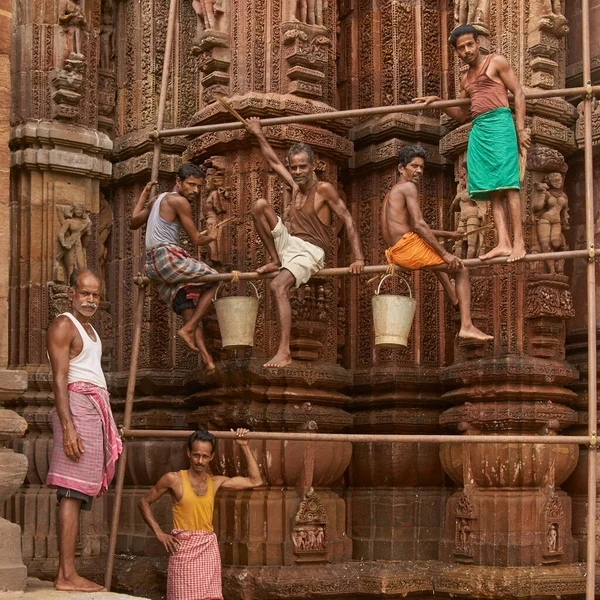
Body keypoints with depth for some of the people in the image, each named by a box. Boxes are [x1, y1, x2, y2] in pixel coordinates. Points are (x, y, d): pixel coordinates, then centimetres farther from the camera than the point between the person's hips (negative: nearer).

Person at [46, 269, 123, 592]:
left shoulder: (88, 328, 24)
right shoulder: (63, 325, -5)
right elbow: (60, 380, -13)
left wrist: (108, 425, 22)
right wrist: (68, 426, -22)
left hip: (96, 410, 9)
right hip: (77, 406, -9)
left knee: (79, 494, 5)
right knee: (72, 493, -13)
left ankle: (66, 573, 5)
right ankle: (67, 575, -16)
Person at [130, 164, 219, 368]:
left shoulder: (157, 199, 22)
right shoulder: (179, 201, -6)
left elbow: (133, 222, 34)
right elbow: (195, 239, -4)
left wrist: (144, 195, 41)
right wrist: (211, 237, 18)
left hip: (152, 265, 9)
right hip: (168, 256, -9)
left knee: (189, 310, 6)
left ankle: (205, 356, -4)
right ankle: (188, 329, -9)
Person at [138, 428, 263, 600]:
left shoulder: (215, 482, 11)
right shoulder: (174, 479, 0)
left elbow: (255, 481, 14)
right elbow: (144, 502, 8)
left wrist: (244, 446, 11)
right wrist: (158, 533, -2)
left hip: (209, 549, 4)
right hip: (183, 549, -4)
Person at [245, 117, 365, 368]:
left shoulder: (324, 189, -9)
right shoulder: (295, 186, 11)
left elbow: (347, 219, -14)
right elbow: (274, 162, 26)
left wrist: (358, 258, -22)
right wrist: (259, 135, 28)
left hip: (309, 252, -7)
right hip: (289, 243, 7)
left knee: (278, 286, -32)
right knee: (260, 205, -4)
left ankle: (284, 352, -36)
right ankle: (275, 261, 2)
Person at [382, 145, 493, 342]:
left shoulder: (392, 193, 24)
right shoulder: (409, 187, -6)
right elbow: (419, 225, -17)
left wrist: (447, 234, 37)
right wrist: (445, 254, -17)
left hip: (394, 254, 10)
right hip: (409, 247, -10)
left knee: (432, 250, 40)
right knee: (461, 270, -2)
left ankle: (455, 299, 48)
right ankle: (466, 326, -14)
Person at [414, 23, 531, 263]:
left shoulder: (496, 62, 7)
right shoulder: (466, 78, 25)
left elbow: (519, 93, 2)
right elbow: (461, 115, 33)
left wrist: (521, 128, -8)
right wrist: (437, 101, 19)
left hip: (499, 122, -7)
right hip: (478, 130, 7)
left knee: (508, 183, -14)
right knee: (492, 188, -4)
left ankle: (519, 242, -19)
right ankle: (503, 243, -11)